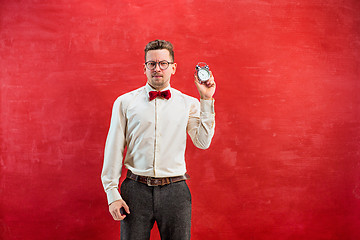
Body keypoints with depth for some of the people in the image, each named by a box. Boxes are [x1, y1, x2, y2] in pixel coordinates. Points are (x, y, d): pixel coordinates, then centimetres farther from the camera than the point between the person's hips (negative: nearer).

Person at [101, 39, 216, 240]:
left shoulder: (188, 103, 6)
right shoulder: (125, 102, 5)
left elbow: (203, 142, -5)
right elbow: (114, 148, 4)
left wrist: (206, 101, -6)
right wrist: (112, 194, 0)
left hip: (175, 191, 1)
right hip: (136, 190, 0)